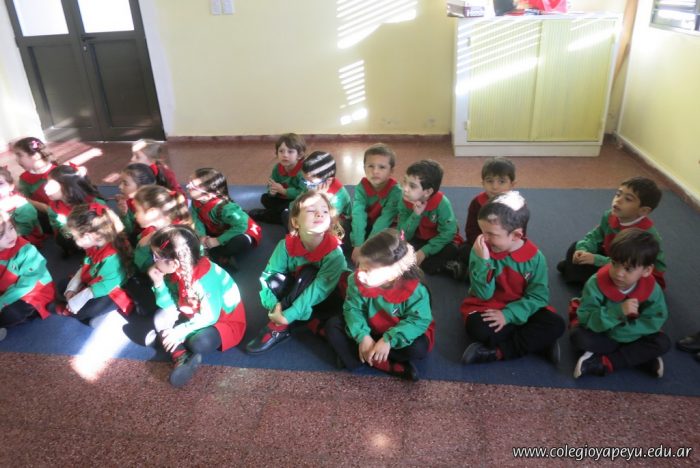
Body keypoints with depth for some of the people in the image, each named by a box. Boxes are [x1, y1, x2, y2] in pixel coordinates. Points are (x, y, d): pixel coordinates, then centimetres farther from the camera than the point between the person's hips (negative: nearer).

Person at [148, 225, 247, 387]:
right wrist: (158, 283, -18)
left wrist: (181, 331, -27)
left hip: (227, 320, -8)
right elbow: (171, 306, -4)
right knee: (161, 318, -6)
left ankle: (191, 358, 1)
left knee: (198, 342, -35)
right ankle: (181, 357, -20)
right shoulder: (177, 272, -11)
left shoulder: (206, 278, -34)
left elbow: (209, 317, -29)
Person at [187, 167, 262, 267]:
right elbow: (197, 219, -11)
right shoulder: (196, 200, -15)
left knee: (241, 242, -41)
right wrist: (201, 236, -30)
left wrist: (218, 241, -35)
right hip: (221, 231, 8)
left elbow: (241, 226, -40)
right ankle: (224, 257, -20)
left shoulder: (224, 207, -36)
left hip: (244, 232, -7)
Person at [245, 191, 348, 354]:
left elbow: (320, 289, -35)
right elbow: (268, 275, -19)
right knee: (276, 280, -25)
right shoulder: (287, 244, -17)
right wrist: (274, 305, -35)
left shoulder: (334, 252, -27)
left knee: (308, 273, -31)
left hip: (325, 301, -2)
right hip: (295, 295, 3)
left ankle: (278, 327, -23)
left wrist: (288, 315, -40)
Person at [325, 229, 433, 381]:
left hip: (396, 336, -3)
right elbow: (353, 309, -15)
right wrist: (362, 336, -31)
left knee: (418, 348, -33)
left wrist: (389, 340, -36)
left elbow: (419, 320, -28)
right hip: (370, 331, 4)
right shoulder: (357, 281, -21)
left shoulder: (413, 289, -30)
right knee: (333, 325, -15)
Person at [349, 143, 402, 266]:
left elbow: (385, 219, -34)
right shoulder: (361, 187, -18)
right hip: (366, 225, 2)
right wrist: (358, 245, -45)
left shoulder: (395, 191, -25)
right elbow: (358, 214, -31)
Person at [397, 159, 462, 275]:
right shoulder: (405, 202, -18)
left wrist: (424, 251, -30)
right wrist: (416, 215, -35)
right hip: (418, 239, 4)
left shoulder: (442, 203, -27)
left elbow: (448, 233, -25)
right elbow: (403, 236, -19)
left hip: (440, 241, -3)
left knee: (452, 250, -34)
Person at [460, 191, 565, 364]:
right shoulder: (481, 251, -14)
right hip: (487, 308, -1)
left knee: (556, 324, -23)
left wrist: (508, 314, -23)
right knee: (478, 329, -34)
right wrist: (483, 260, -32)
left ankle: (497, 351, -23)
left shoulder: (534, 257, -11)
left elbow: (538, 296, -11)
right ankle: (539, 342, -18)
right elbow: (483, 294, -19)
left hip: (520, 309, 2)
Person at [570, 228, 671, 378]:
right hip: (601, 333, -3)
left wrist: (623, 329, -27)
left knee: (663, 343, -19)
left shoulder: (652, 289, -18)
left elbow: (656, 321, -17)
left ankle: (605, 363, -23)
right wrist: (618, 312, -44)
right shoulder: (596, 284, -27)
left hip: (630, 336, 3)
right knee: (578, 336, -29)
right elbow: (585, 318, -30)